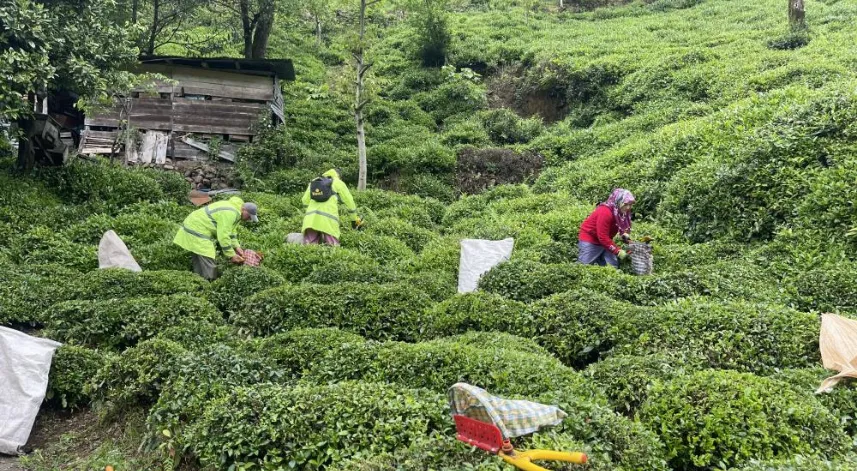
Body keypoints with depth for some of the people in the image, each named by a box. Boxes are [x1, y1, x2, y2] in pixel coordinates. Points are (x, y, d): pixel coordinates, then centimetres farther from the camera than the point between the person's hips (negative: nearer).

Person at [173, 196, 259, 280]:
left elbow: (230, 231, 17)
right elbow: (223, 236, -26)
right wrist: (231, 255, -17)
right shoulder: (229, 214, -25)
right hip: (197, 232, -11)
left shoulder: (234, 207, 8)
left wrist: (236, 247, 8)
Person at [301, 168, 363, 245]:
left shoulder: (313, 182, 25)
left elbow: (305, 201, 20)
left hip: (311, 218, 3)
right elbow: (349, 202, 18)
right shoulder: (338, 183, 16)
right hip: (328, 218, -3)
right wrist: (355, 219, 28)